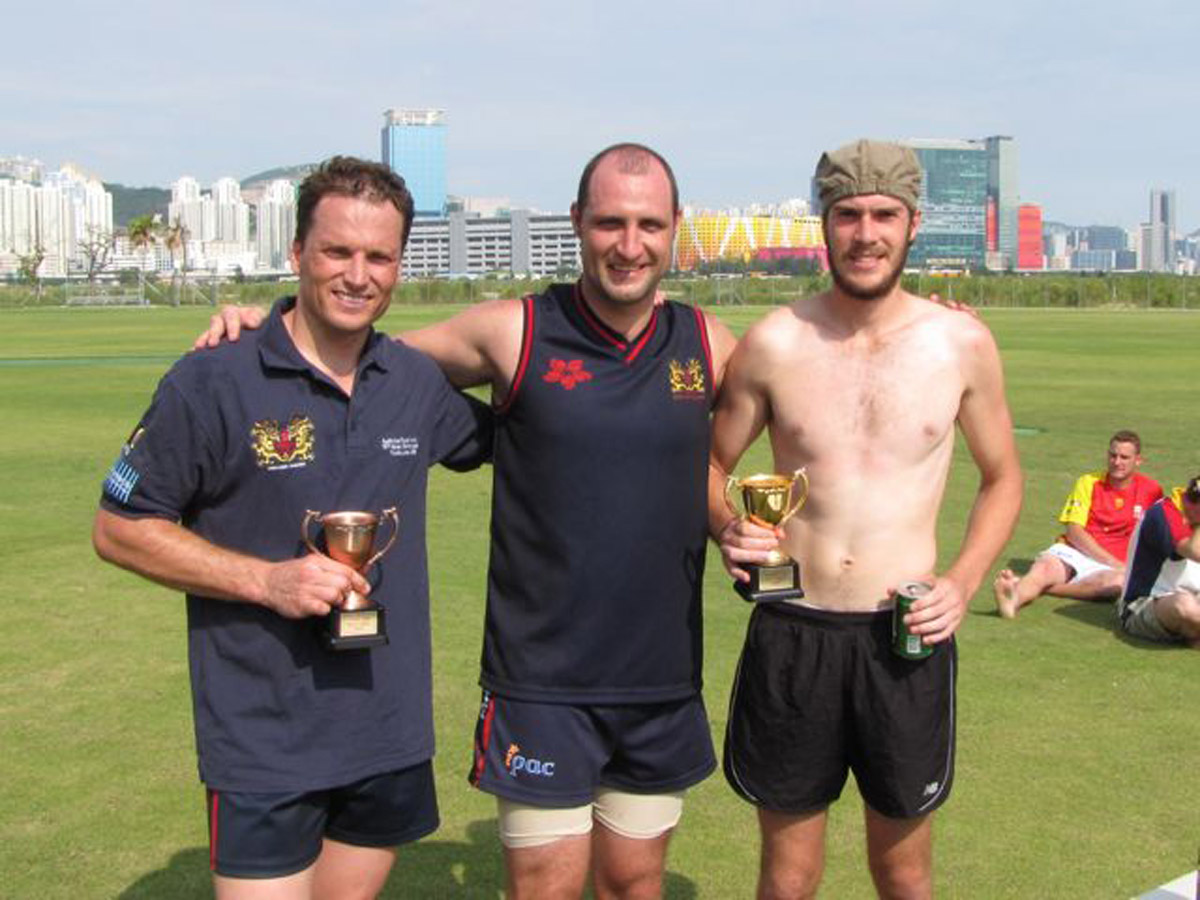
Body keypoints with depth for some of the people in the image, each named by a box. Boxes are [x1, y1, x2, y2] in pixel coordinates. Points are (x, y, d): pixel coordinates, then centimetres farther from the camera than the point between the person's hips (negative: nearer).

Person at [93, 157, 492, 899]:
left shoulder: (419, 384, 3)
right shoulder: (210, 384, -12)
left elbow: (502, 437, 23)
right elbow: (119, 527, -7)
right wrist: (265, 579, -18)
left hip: (392, 737, 5)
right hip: (264, 748, -5)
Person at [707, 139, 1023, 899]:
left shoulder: (962, 344, -1)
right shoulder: (773, 344, -3)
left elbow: (1003, 476, 11)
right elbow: (712, 465, 8)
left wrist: (962, 583, -4)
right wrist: (727, 527, -13)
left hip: (907, 639, 1)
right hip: (791, 635, 0)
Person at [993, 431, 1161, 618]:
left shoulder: (1150, 490, 11)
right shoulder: (1089, 482, 12)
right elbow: (1074, 531, 1)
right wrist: (1112, 561, -11)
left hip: (1112, 565, -1)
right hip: (1073, 553, 1)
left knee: (1119, 582, -37)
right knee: (1044, 566, -33)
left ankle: (1029, 588, -43)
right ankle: (1014, 599, -68)